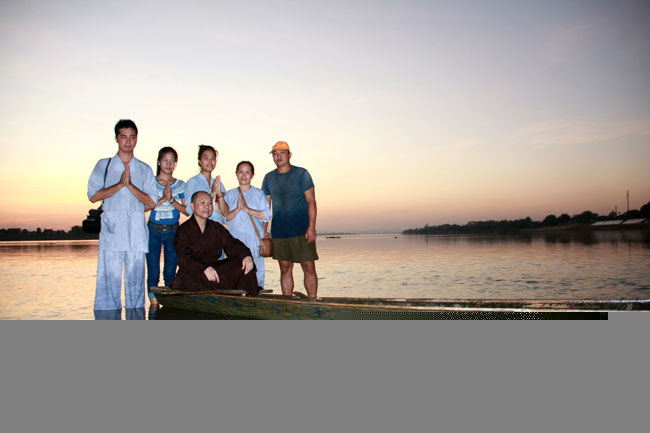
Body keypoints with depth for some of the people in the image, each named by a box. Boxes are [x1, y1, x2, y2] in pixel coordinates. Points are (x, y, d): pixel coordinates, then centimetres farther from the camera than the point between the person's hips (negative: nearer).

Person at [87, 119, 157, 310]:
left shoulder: (145, 170, 16)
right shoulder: (103, 165, 14)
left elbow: (152, 202, 7)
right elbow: (93, 196, 2)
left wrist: (131, 185, -5)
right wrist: (120, 184, -7)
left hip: (137, 233, 1)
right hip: (111, 232, -1)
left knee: (135, 279, 1)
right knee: (109, 279, -6)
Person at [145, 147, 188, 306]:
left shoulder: (181, 185, 6)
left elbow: (187, 210, 0)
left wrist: (171, 200, -13)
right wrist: (163, 199, -18)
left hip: (173, 231, 1)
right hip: (153, 230, -1)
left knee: (171, 272, 3)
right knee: (153, 271, 1)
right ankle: (154, 302, 10)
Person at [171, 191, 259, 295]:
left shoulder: (217, 228, 17)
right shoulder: (184, 230, -2)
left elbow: (232, 244, 9)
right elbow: (184, 258, -15)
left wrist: (246, 255, -14)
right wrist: (205, 268, -33)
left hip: (215, 267, 6)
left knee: (245, 266, -11)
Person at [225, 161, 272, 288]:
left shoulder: (259, 193, 5)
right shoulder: (230, 194, 12)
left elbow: (267, 215, -7)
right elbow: (225, 217, 5)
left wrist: (247, 209, -13)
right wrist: (237, 210, -12)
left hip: (254, 240, -2)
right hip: (235, 239, 2)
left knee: (256, 271, -3)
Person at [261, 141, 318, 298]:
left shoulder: (301, 174, 1)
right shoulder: (269, 178, 11)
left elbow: (311, 201, -4)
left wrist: (312, 226, -13)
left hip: (302, 231, -3)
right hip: (279, 232, 3)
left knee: (309, 268, -4)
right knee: (285, 269, 7)